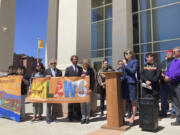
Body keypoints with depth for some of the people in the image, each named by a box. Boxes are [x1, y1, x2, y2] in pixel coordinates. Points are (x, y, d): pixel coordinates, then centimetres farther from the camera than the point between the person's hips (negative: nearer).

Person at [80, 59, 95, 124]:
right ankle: (83, 117, 11)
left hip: (88, 88, -2)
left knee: (88, 103, 1)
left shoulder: (91, 70, 3)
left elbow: (93, 80, -2)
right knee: (82, 103, 2)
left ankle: (87, 117, 12)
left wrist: (91, 88, -10)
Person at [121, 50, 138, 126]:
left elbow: (133, 71, -12)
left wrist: (126, 65, -10)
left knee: (133, 101, 4)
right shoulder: (124, 62, 16)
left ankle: (132, 118, 12)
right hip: (124, 83, 5)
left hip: (131, 83, -5)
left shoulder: (134, 61, 0)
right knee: (123, 101, 4)